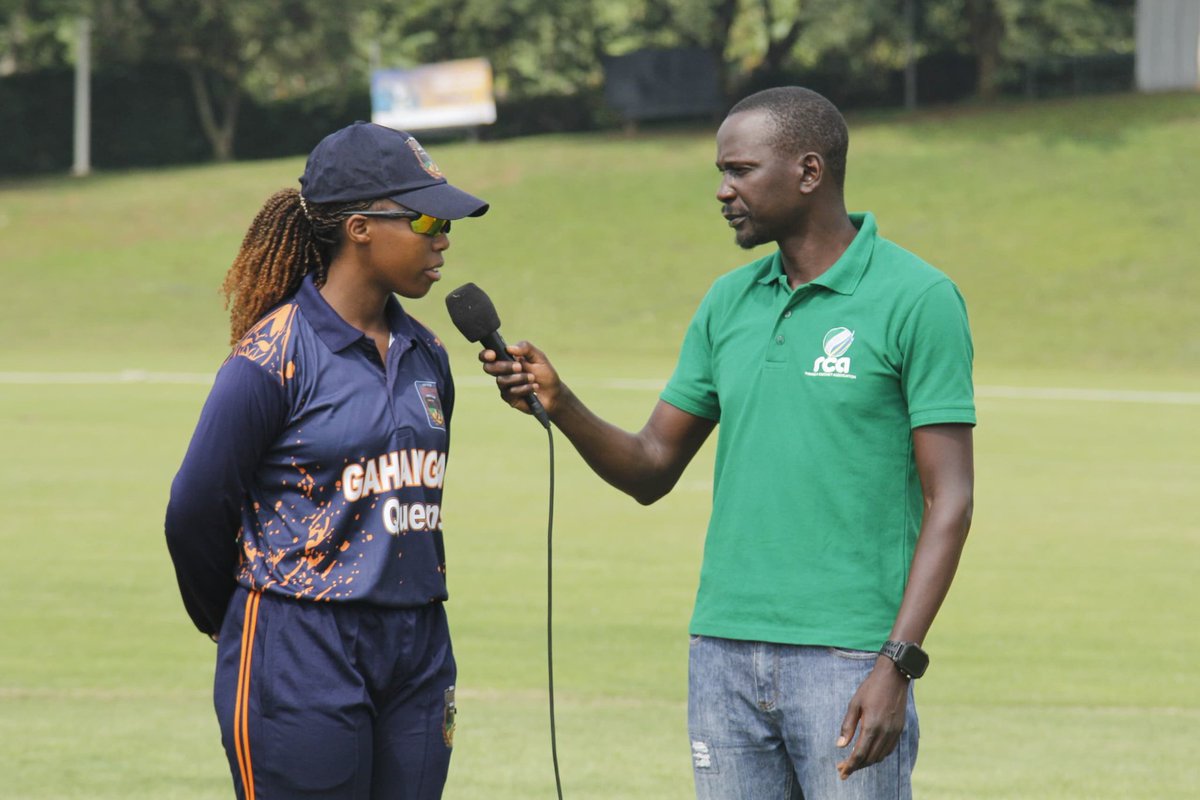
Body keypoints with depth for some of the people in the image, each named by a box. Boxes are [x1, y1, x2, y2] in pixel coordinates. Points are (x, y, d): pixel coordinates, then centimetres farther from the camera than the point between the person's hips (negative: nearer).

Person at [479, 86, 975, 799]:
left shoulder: (917, 299, -6)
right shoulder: (730, 303, 13)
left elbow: (949, 501, -9)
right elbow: (651, 470, 16)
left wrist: (897, 665, -17)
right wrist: (559, 403, -3)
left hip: (845, 658, -6)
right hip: (724, 653, 6)